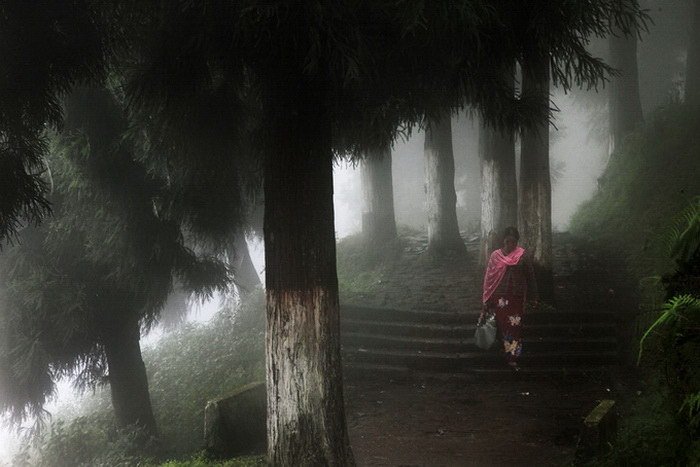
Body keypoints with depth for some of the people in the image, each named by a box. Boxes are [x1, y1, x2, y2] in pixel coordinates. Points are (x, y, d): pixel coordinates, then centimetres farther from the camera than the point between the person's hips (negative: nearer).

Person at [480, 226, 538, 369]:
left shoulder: (523, 256, -1)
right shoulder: (496, 255, 0)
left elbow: (530, 276, 4)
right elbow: (488, 278, 3)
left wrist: (533, 297, 5)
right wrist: (486, 301, 2)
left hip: (517, 298, -1)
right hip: (500, 297, 1)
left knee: (515, 326, -4)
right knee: (502, 324, 5)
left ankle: (513, 357, -3)